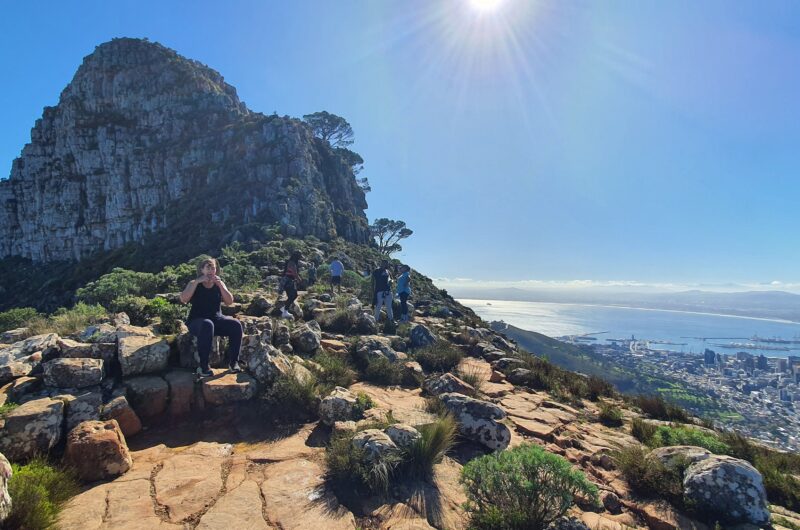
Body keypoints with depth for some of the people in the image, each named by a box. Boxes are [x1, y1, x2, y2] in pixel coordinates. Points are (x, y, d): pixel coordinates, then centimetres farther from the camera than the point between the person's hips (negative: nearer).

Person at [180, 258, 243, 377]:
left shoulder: (219, 284, 10)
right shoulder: (194, 284, 3)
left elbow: (229, 302, -1)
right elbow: (183, 299, -14)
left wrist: (220, 284, -11)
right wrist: (197, 282, -16)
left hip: (217, 320, 3)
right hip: (197, 321, -3)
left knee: (236, 324, -25)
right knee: (207, 325, -38)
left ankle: (233, 362, -15)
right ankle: (203, 366, -33)